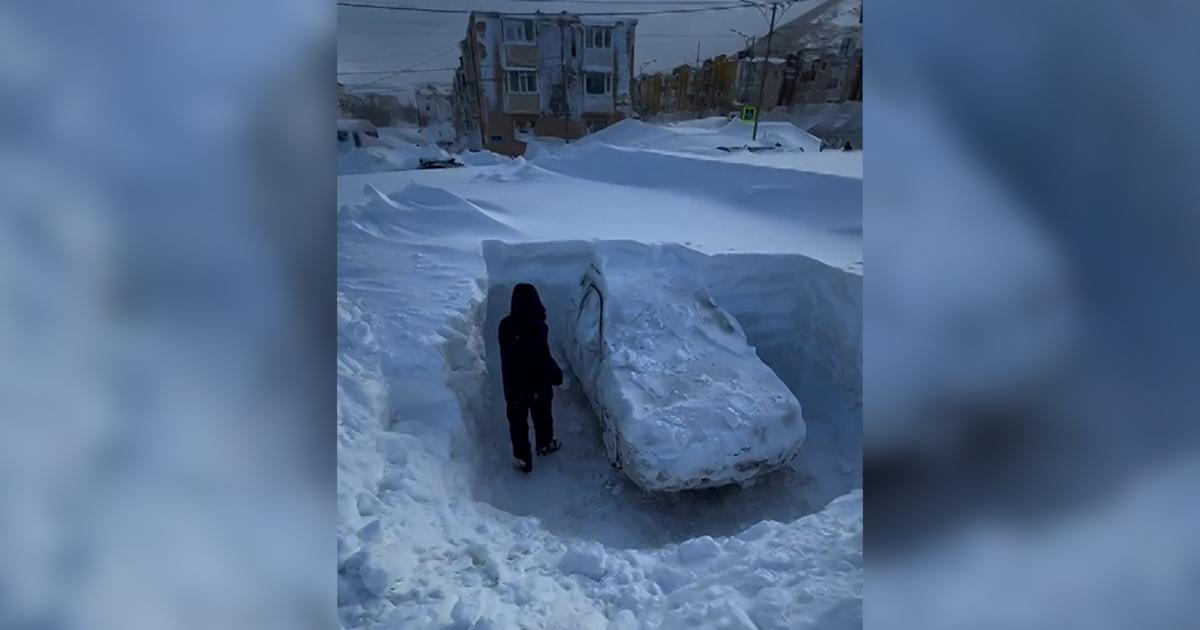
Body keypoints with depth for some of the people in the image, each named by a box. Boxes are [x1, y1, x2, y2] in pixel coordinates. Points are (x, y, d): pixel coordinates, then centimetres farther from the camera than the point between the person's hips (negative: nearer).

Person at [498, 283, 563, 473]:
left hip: (513, 383, 3)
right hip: (538, 383, -3)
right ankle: (545, 444, 44)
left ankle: (522, 459, 23)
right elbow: (543, 358, -21)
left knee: (517, 420, 15)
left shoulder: (505, 325, -12)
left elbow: (506, 354, 2)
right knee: (542, 415, 22)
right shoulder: (537, 328, -26)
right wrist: (556, 374, -6)